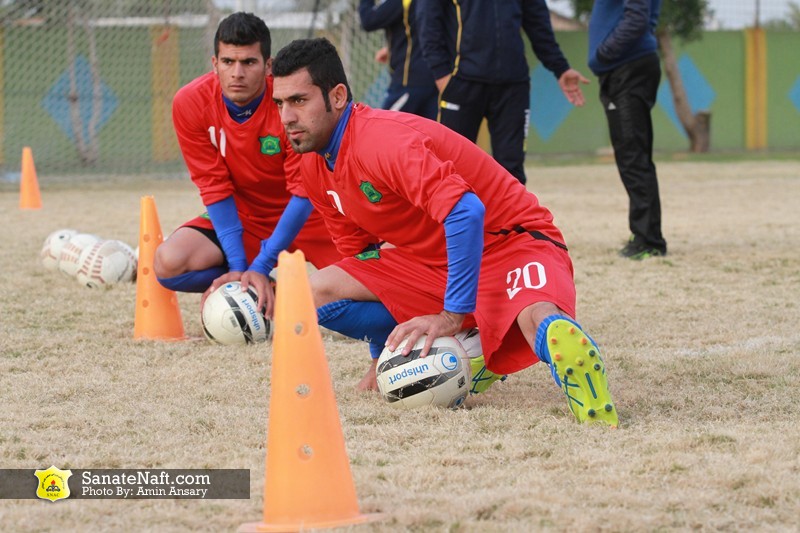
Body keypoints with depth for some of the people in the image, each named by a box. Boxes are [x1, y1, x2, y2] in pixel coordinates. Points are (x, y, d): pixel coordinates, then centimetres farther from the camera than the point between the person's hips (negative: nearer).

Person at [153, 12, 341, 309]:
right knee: (168, 263, -25)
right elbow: (214, 187, -12)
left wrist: (262, 265, -27)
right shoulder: (190, 103, -17)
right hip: (243, 217, 2)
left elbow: (304, 192, -21)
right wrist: (238, 265, -21)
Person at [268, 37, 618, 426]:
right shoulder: (315, 168, 4)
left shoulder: (383, 139, -24)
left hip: (510, 242, -11)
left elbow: (466, 213, -34)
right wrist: (389, 350, 14)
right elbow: (359, 253, 17)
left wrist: (453, 314, -31)